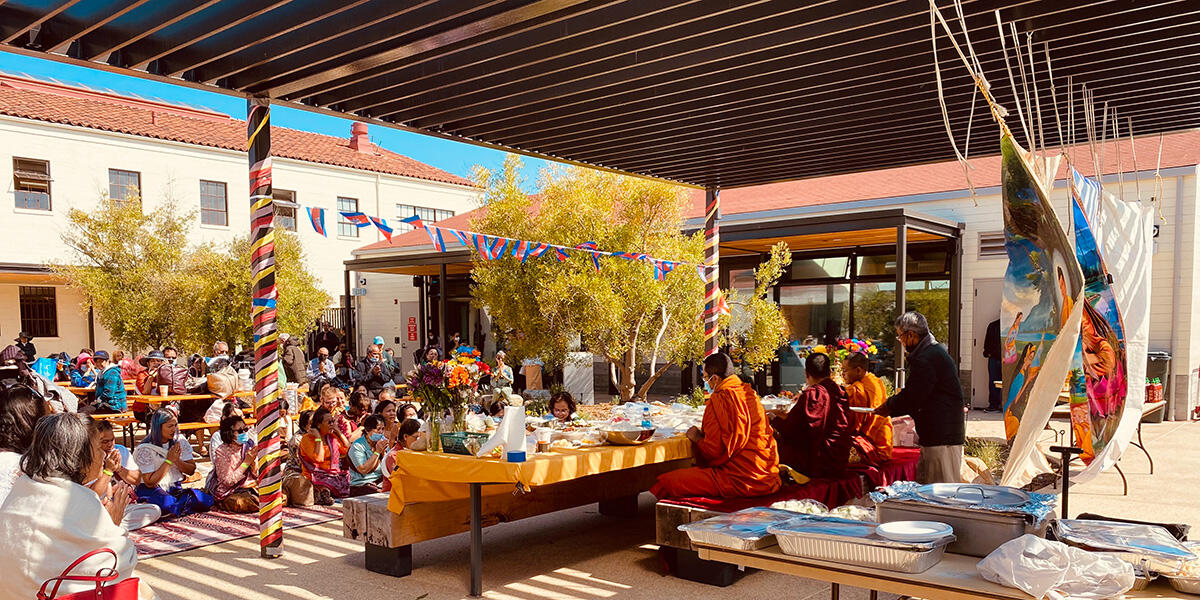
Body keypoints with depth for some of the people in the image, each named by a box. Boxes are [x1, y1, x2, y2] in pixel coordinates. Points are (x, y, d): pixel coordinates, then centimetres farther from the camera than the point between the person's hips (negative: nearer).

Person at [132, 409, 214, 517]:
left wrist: (177, 460, -15)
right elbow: (149, 483, -14)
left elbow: (191, 470, 5)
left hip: (175, 488, 4)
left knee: (206, 500, -24)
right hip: (151, 490, -4)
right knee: (167, 504, -40)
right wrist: (169, 460, -18)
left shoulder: (180, 441, 2)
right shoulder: (145, 449, -11)